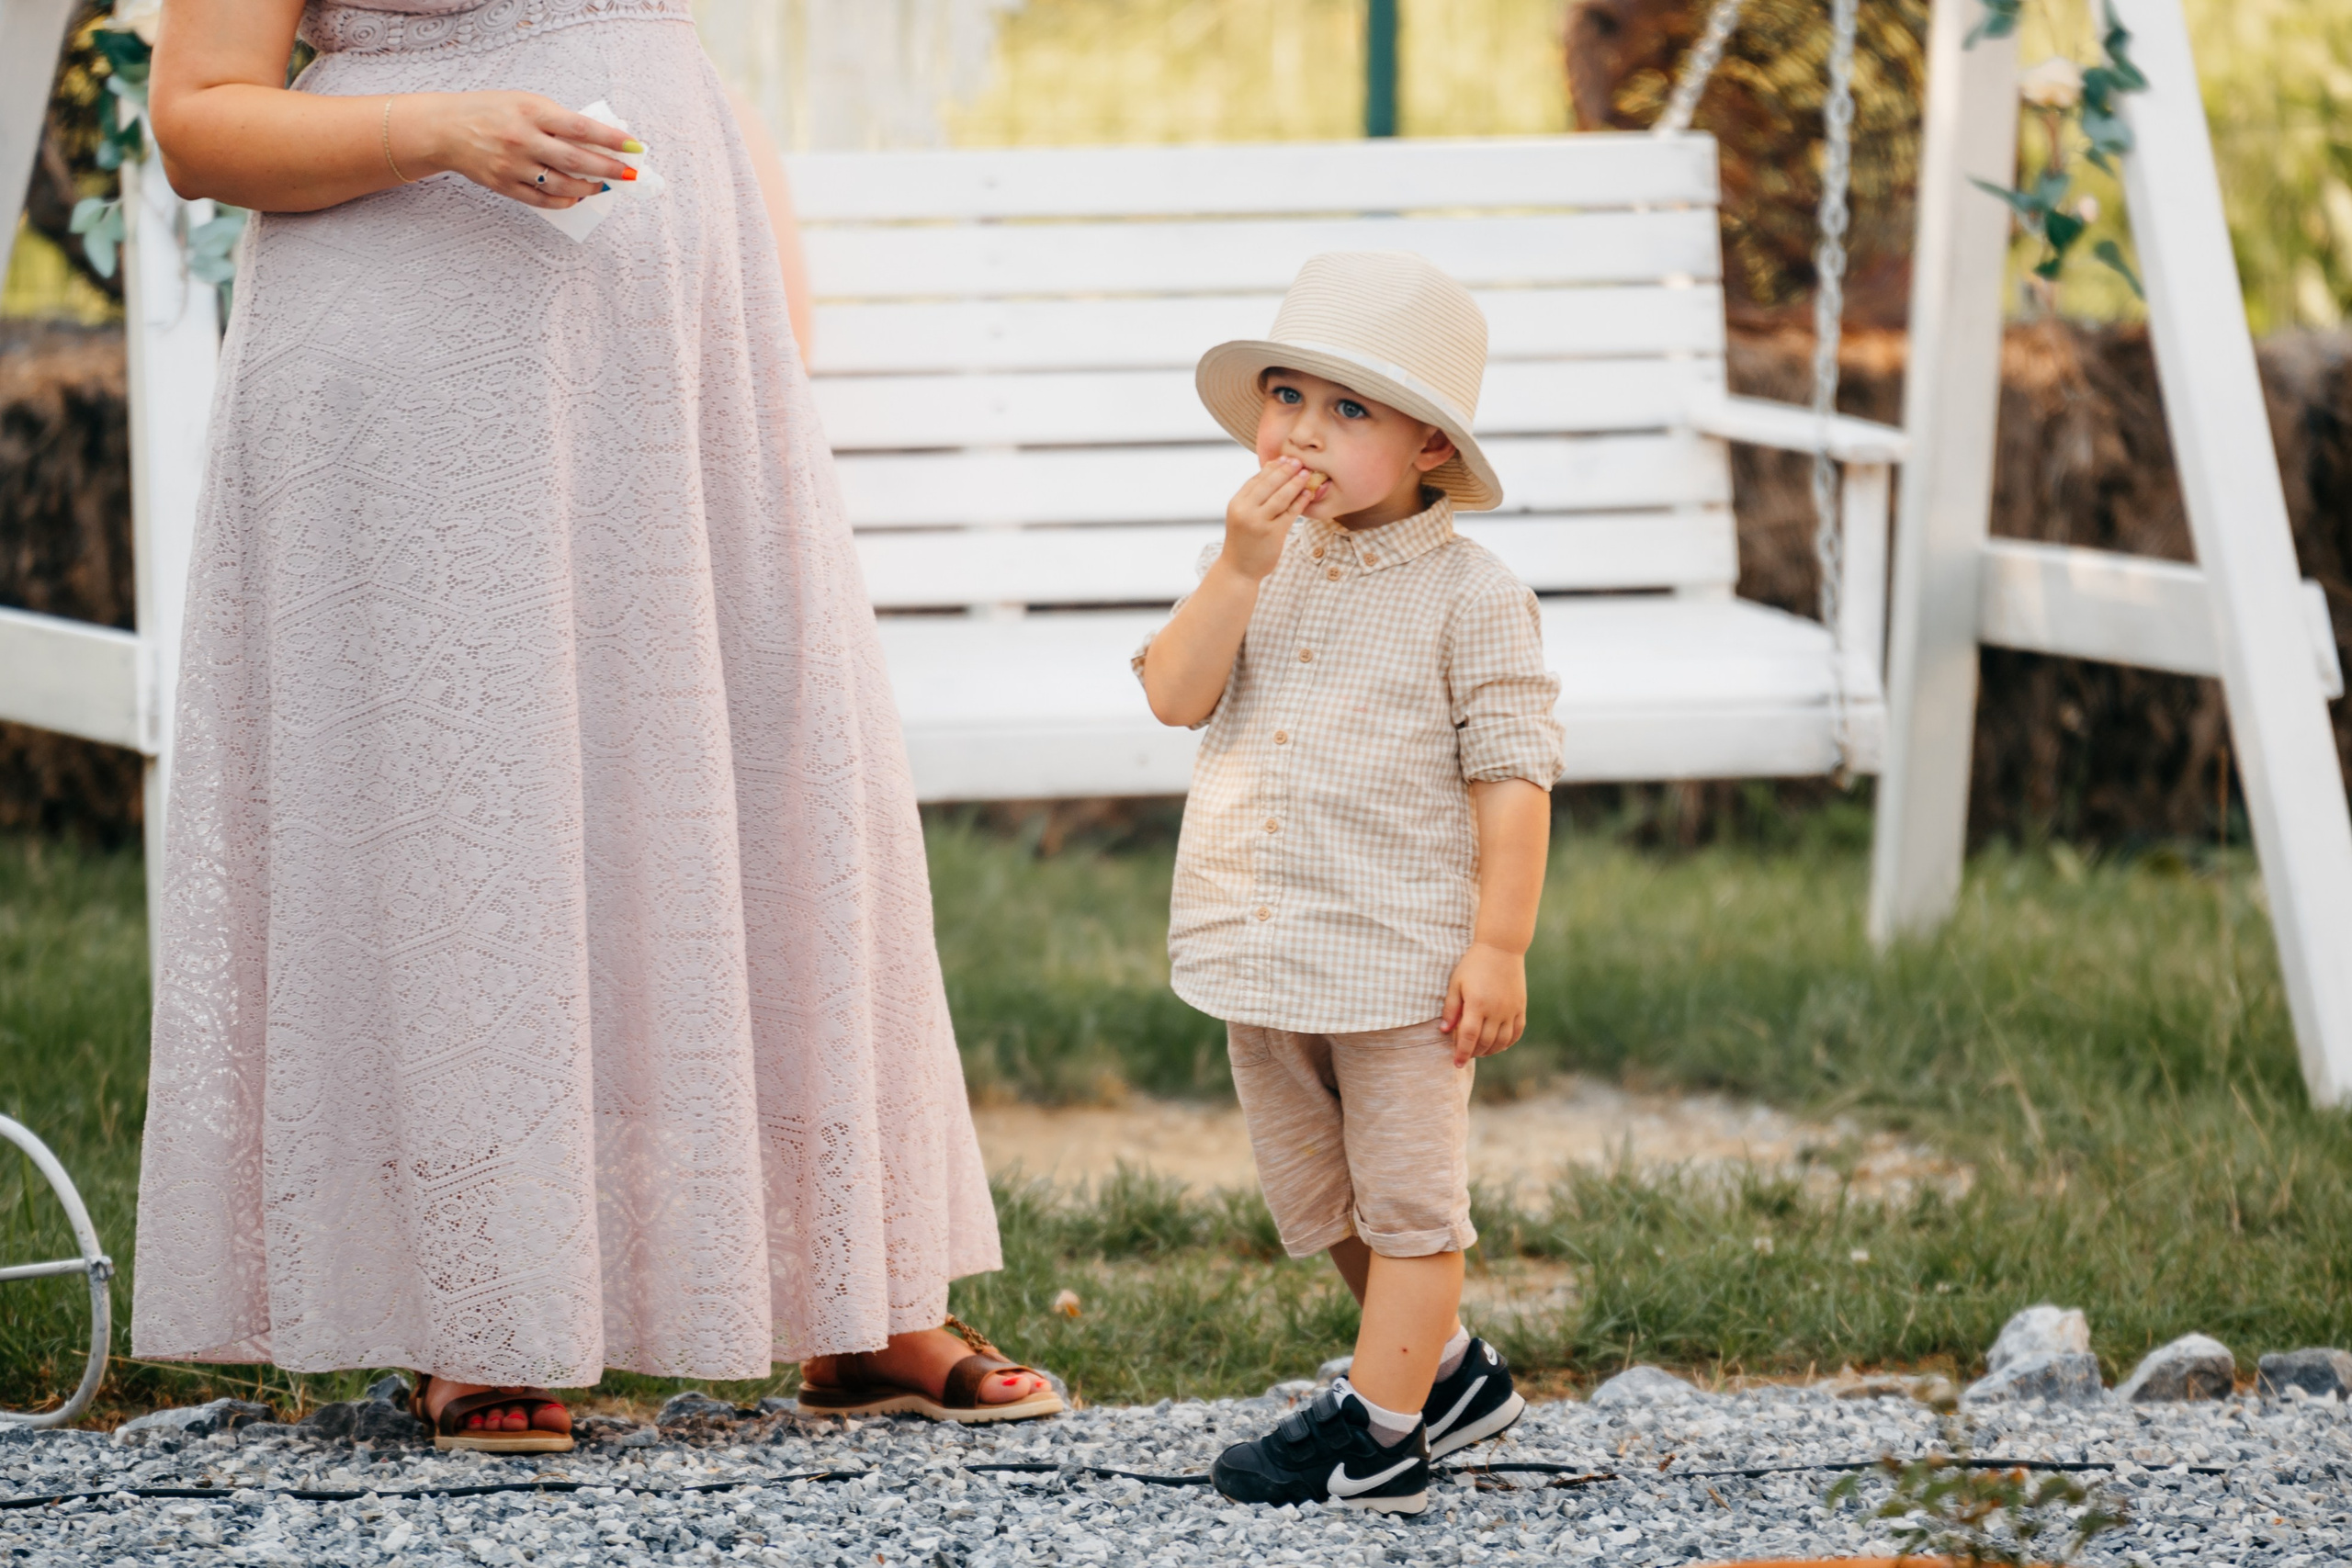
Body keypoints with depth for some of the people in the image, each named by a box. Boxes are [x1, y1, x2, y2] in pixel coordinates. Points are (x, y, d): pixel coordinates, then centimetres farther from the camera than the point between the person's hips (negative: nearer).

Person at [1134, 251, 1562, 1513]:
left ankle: (1377, 1434, 8)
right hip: (1262, 944, 7)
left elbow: (1511, 777, -11)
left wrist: (1499, 946, -15)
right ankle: (1450, 1369, 34)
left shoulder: (1468, 594, -10)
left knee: (1406, 1197, 3)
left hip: (1401, 954, -7)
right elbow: (1175, 697, -7)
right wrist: (1240, 569, -18)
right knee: (1314, 1198, 17)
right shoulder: (1253, 562, 6)